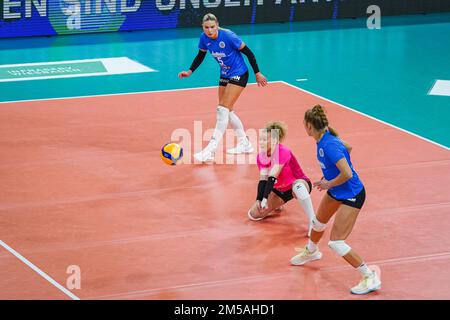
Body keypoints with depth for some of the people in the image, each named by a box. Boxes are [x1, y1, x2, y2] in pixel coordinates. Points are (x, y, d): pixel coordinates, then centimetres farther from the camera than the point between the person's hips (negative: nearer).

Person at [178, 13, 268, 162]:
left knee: (223, 109, -16)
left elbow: (248, 52, -16)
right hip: (225, 76, 7)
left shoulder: (228, 36, -24)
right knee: (227, 111, 11)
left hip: (238, 75, -7)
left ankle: (210, 151, -22)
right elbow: (200, 55, 11)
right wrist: (190, 71, -2)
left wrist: (257, 73, -12)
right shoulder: (204, 38, -8)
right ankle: (245, 144, 29)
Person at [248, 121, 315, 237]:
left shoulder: (283, 152, -28)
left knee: (298, 186, -46)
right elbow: (263, 179, -17)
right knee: (253, 214, 1)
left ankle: (312, 222, -41)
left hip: (299, 183, -7)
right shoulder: (261, 157, -8)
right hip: (280, 190, 7)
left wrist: (265, 198, -39)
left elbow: (272, 177, -35)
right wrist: (258, 200, -31)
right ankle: (276, 206, 31)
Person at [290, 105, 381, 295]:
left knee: (336, 242, -11)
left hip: (351, 195, -10)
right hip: (336, 192, 10)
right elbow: (347, 147, 16)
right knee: (318, 222, 29)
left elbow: (347, 174, -38)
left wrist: (328, 184, -21)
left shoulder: (329, 145, -32)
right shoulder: (324, 139, -4)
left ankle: (371, 278, -3)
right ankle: (311, 252, 61)